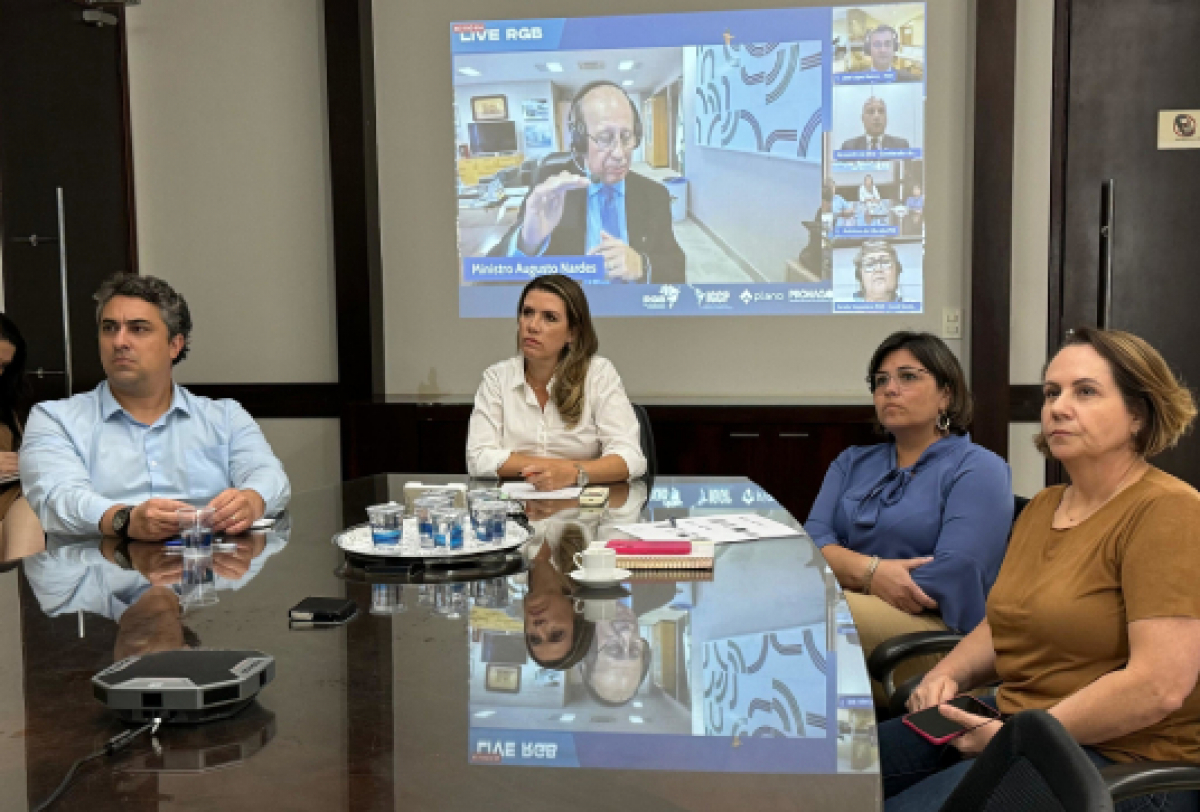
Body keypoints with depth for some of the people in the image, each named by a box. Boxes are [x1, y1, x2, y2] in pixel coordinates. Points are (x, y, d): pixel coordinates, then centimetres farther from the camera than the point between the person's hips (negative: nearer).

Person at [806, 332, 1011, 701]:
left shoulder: (979, 469, 4)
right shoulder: (852, 462, 23)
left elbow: (955, 574, -12)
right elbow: (813, 541, 6)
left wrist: (852, 579, -9)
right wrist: (870, 570, -14)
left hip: (936, 628, -5)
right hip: (851, 605, 5)